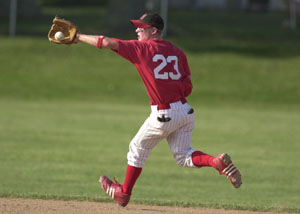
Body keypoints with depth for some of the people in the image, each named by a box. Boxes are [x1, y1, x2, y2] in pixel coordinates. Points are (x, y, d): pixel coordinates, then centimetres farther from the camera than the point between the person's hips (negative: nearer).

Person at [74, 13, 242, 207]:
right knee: (183, 155, 13)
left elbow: (107, 43, -12)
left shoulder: (142, 48, -5)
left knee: (138, 149, 16)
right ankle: (217, 161, -13)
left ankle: (124, 192, 31)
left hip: (163, 115, -5)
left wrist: (78, 37, -2)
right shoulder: (177, 52, 12)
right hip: (186, 111, 5)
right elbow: (187, 87, 6)